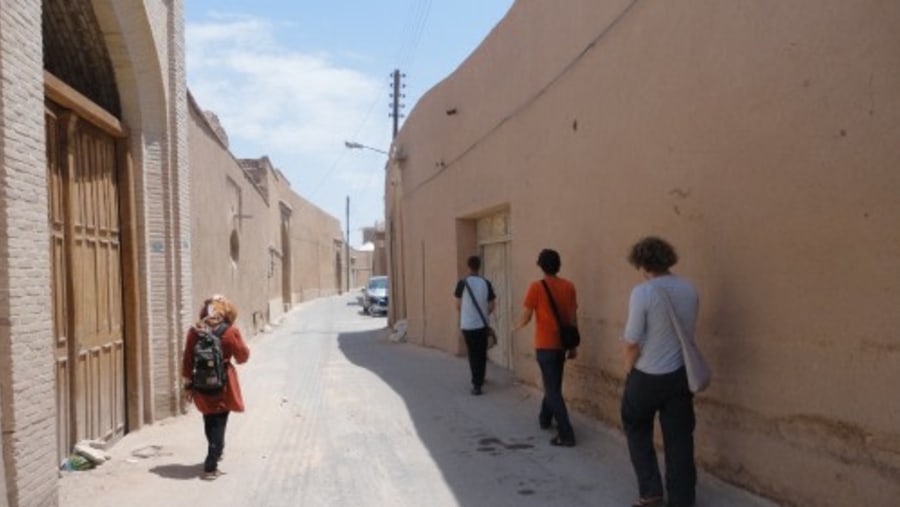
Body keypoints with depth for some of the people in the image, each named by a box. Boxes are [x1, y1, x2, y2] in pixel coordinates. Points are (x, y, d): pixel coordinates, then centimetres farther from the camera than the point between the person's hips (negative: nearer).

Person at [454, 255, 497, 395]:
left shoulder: (462, 283, -7)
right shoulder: (486, 283, -2)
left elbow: (458, 305, 1)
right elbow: (491, 306, 1)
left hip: (467, 324, -1)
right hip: (482, 324, 1)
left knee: (473, 354, 8)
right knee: (481, 354, 13)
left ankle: (477, 384, 5)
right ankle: (479, 380, 21)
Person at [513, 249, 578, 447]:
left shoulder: (536, 287, -12)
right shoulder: (569, 286, 1)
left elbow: (526, 317, -9)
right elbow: (573, 318, 4)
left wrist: (516, 327, 13)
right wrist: (574, 345, 11)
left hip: (545, 345, -5)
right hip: (561, 343, 5)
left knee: (553, 389, -3)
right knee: (553, 383, 23)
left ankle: (566, 434, -7)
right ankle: (545, 418, 40)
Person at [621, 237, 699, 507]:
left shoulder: (643, 292, -19)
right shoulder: (689, 290, -2)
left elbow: (632, 342, -16)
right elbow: (687, 331, 8)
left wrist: (628, 369, 0)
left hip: (647, 377, -4)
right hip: (680, 374, 5)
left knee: (638, 431, 18)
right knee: (679, 438, 12)